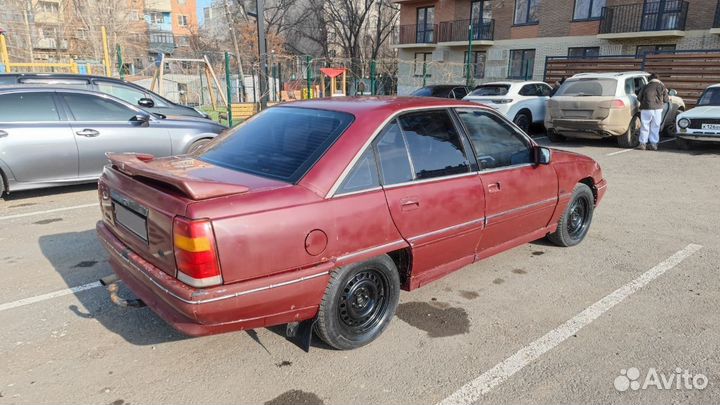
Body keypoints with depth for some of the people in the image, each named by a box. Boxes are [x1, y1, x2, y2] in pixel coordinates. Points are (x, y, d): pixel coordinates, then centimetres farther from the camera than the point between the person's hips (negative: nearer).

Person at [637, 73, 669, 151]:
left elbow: (639, 98, 3)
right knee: (655, 127, 9)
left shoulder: (646, 86, 3)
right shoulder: (662, 86, 3)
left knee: (645, 127, 4)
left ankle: (643, 144, 3)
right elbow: (666, 99, 6)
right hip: (657, 109, 1)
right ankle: (654, 144, 10)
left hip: (646, 109, -1)